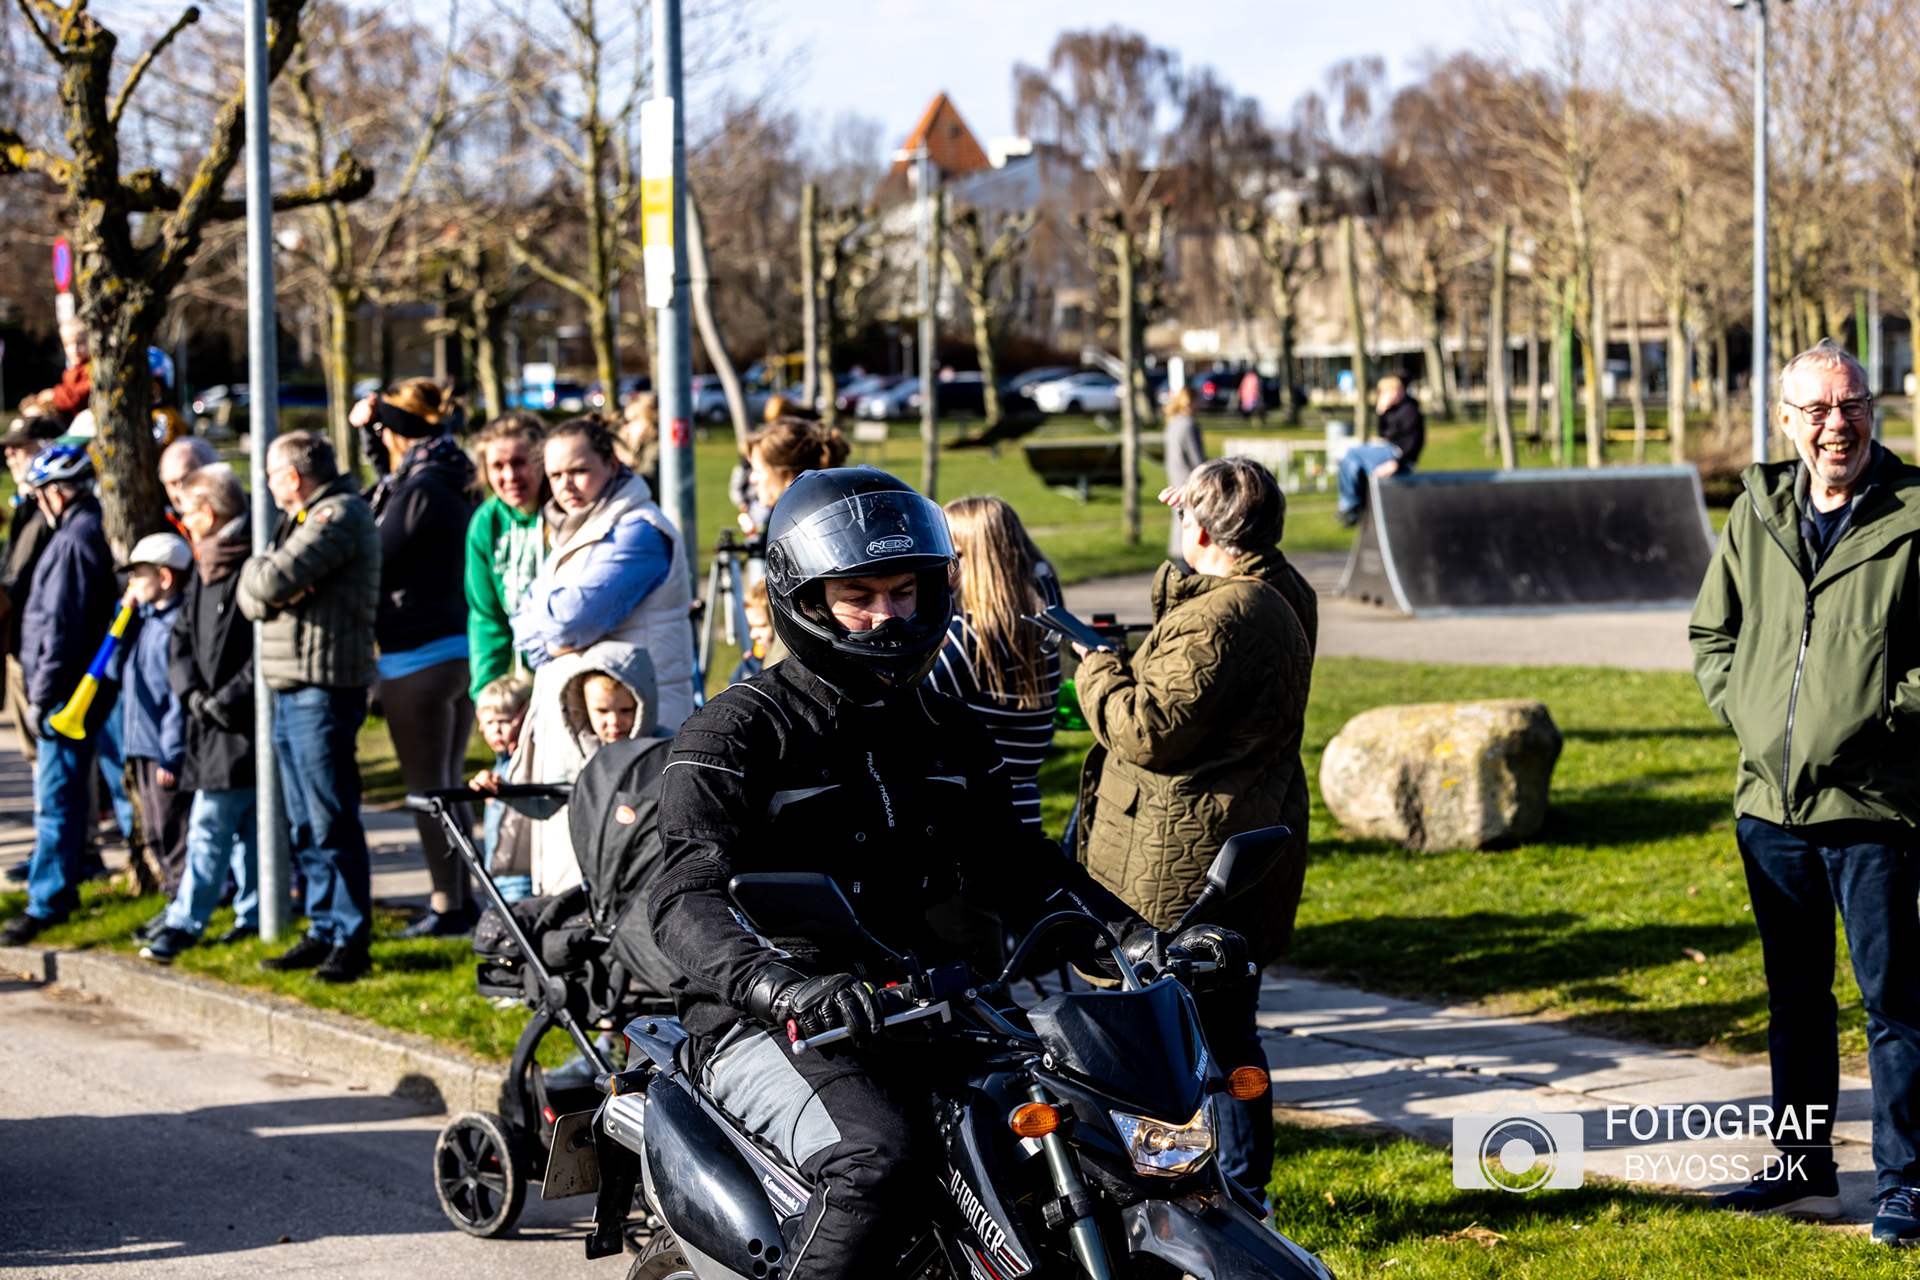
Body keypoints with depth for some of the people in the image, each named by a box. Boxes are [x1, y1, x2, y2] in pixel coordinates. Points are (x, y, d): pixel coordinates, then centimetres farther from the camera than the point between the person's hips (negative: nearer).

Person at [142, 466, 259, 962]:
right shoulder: (204, 569, 14)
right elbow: (183, 638, 17)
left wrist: (229, 698, -18)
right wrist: (190, 689, -1)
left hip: (245, 721, -9)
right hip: (212, 717, 9)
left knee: (211, 823, -8)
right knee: (245, 823, 14)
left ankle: (185, 922, -7)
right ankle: (254, 912, 21)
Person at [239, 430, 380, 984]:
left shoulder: (339, 515, -10)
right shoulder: (301, 520, 22)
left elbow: (270, 582, -20)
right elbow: (252, 598, 14)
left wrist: (258, 569, 2)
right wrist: (268, 586, -8)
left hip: (323, 689, -10)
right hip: (291, 689, 10)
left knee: (332, 823, -9)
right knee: (306, 827, 12)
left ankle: (351, 941, -7)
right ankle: (324, 931, 17)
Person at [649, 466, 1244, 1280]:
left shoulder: (946, 733, 16)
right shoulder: (737, 732, -6)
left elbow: (1016, 866, 16)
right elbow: (686, 899, -19)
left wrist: (1147, 942, -1)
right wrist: (783, 986, -39)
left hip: (921, 1017, 6)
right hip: (768, 1030, -6)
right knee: (876, 1159, -34)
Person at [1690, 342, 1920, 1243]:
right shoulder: (1757, 513, 8)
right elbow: (1710, 633, 19)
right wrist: (1744, 710, 6)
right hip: (1770, 799, 5)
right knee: (1793, 996, 15)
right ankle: (1804, 1170, 27)